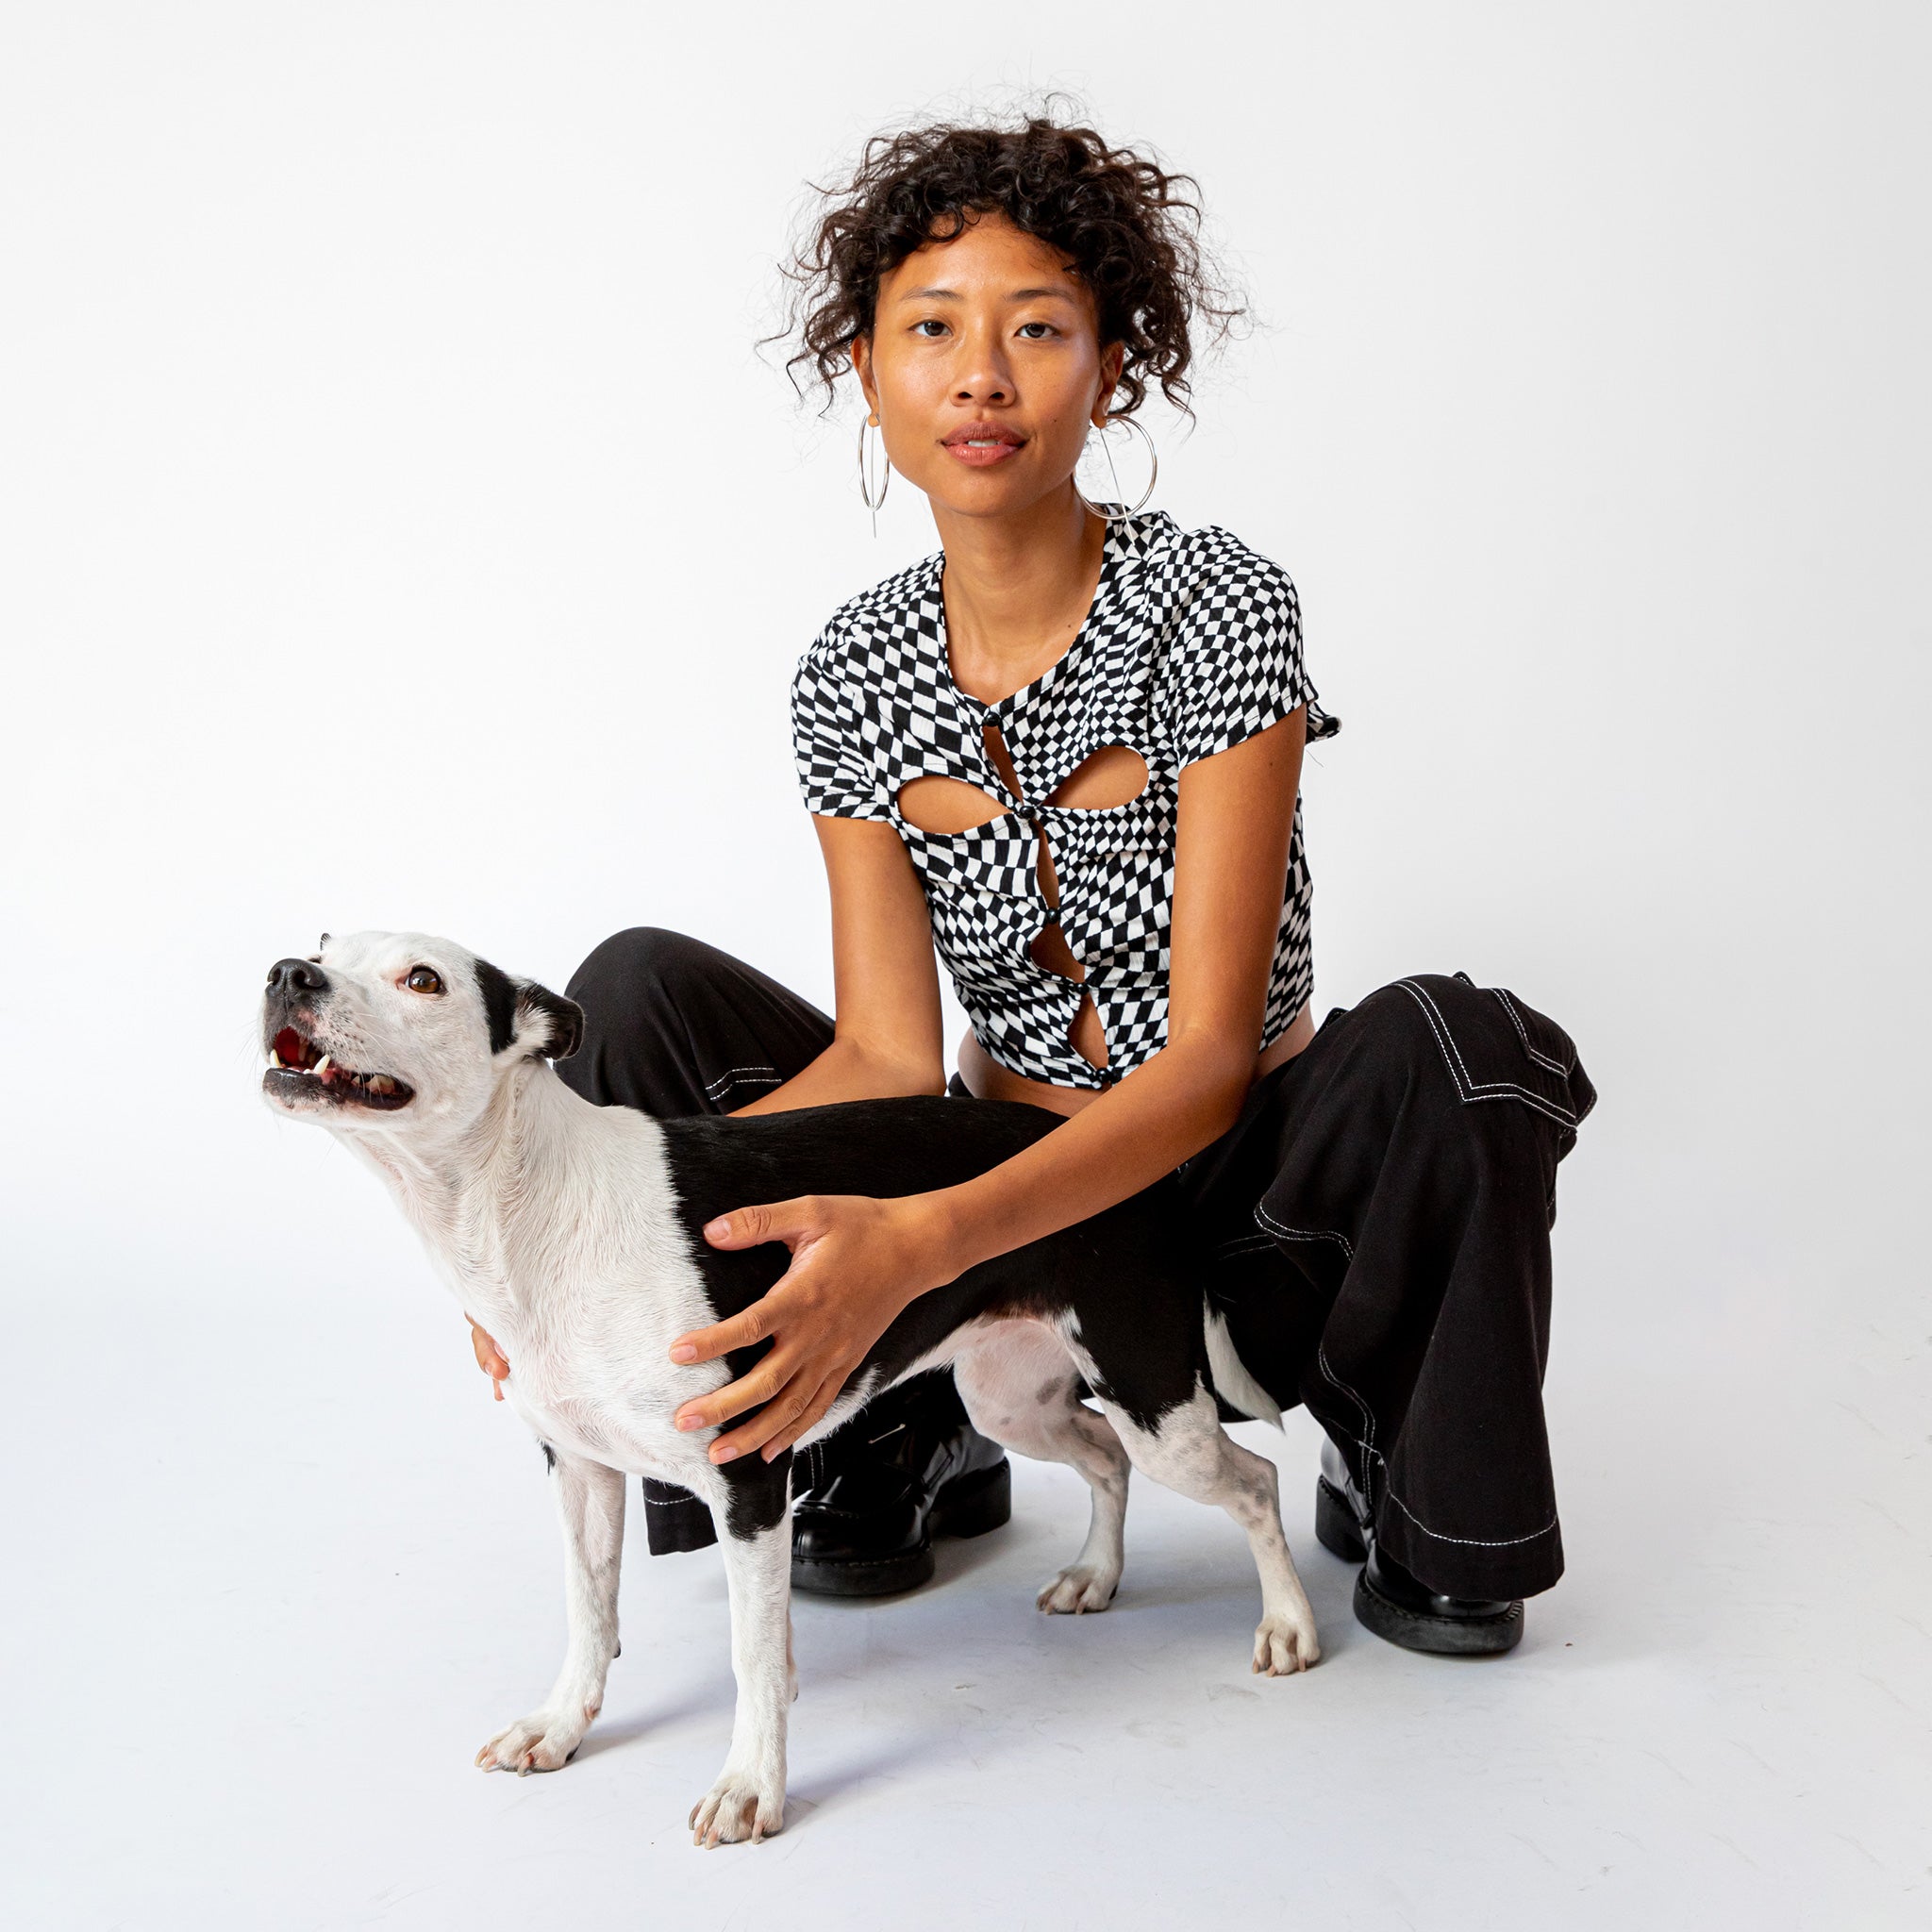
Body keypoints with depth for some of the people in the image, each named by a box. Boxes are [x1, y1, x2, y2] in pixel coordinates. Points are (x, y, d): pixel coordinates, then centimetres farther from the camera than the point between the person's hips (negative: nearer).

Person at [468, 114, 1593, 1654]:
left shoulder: (1218, 611, -18)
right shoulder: (855, 679, -4)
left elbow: (1211, 1054, -25)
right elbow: (888, 1056, -10)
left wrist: (920, 1241, -40)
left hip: (1237, 1185, -3)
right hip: (1010, 1181, 4)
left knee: (1446, 1047, -35)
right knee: (634, 985, -10)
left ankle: (1420, 1487, -3)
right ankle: (903, 1436, 5)